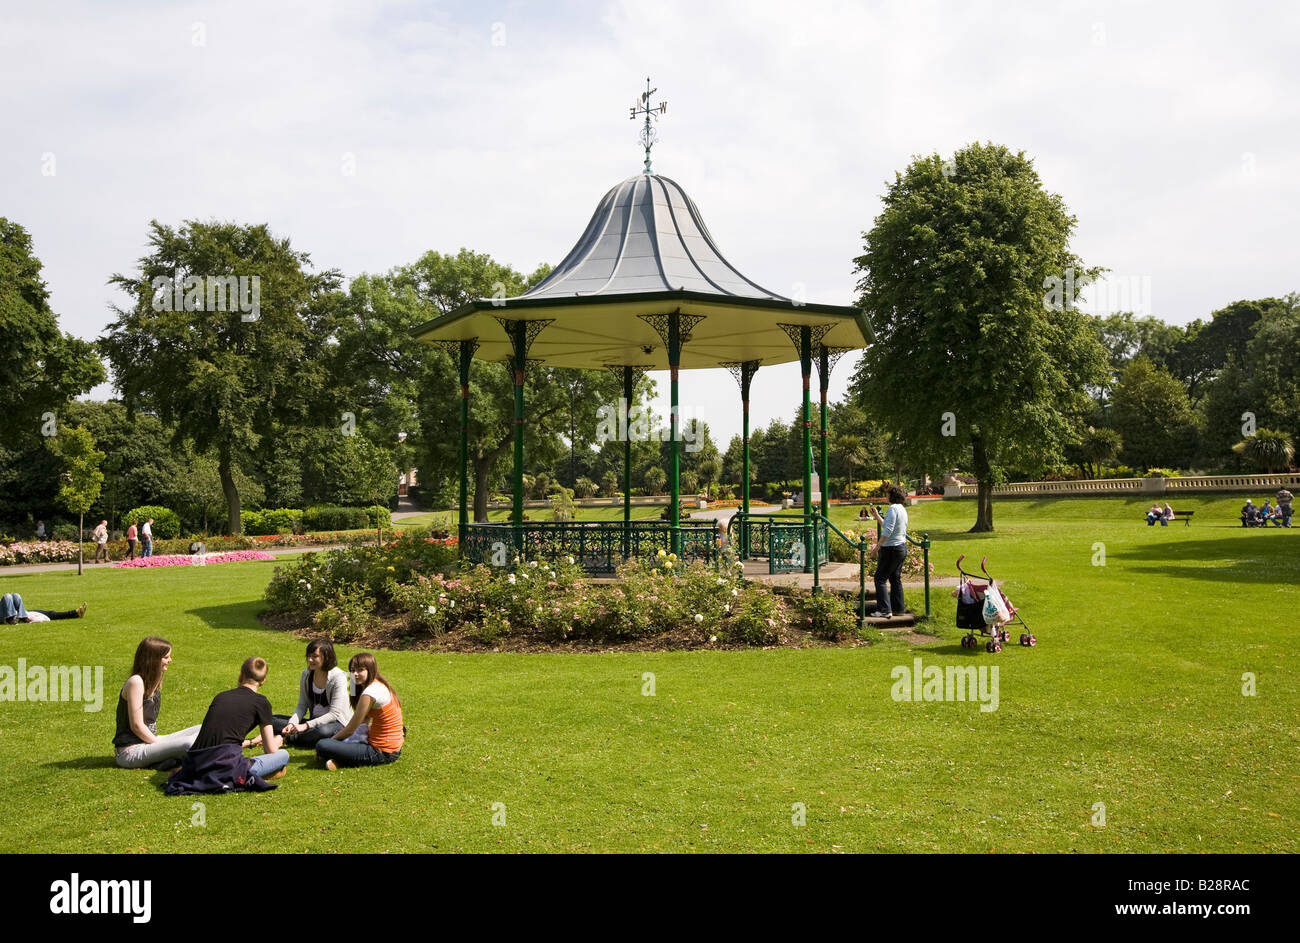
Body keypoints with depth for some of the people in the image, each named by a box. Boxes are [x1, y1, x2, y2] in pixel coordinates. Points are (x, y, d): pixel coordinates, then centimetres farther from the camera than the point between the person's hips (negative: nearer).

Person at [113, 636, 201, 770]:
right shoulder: (135, 682, -14)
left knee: (201, 731, 2)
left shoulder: (154, 683, 13)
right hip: (130, 751, -10)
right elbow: (136, 726, -18)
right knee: (188, 744, -28)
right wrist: (161, 745, -12)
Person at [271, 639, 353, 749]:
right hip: (315, 721, 6)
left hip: (337, 723, -6)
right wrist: (292, 723, -15)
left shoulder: (338, 677, -16)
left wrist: (306, 726, -23)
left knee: (323, 731, -42)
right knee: (273, 720, -7)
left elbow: (334, 714, -18)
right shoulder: (306, 674, 4)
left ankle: (287, 739, -22)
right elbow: (302, 706, 5)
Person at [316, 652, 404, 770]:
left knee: (321, 746, -17)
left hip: (381, 753, -10)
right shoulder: (381, 685, 12)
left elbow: (350, 729, -12)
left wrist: (331, 740, 2)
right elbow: (364, 722, 18)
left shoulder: (370, 693, -18)